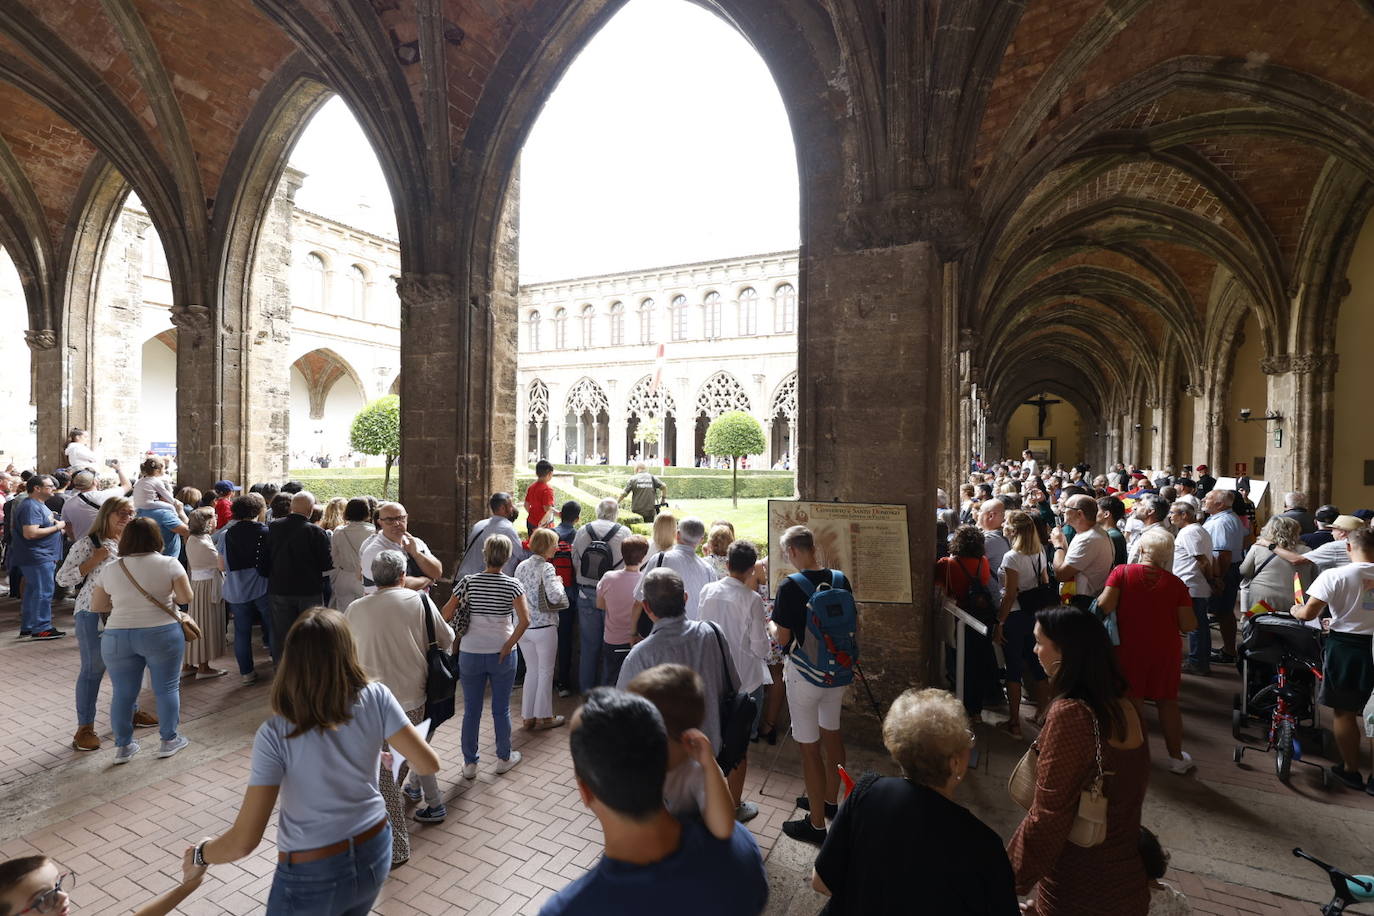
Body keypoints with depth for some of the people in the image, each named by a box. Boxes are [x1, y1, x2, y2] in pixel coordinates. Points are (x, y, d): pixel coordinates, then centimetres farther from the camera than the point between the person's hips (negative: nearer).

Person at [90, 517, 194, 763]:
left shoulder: (111, 569, 3)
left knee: (122, 692, 13)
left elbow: (96, 606, 10)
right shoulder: (169, 563, -7)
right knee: (167, 688, 9)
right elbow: (186, 598, -9)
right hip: (161, 634, -3)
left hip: (117, 637, 3)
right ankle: (169, 740, 18)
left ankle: (123, 746, 23)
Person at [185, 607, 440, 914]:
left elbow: (243, 842, -18)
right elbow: (428, 764, -13)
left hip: (313, 878, -2)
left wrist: (200, 853, 3)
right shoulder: (376, 698, -18)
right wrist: (394, 758, 9)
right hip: (374, 854, 3)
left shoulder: (275, 735, -22)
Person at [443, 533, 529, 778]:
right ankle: (504, 758, 30)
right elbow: (524, 620, -20)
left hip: (470, 654, 1)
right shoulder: (512, 584, -10)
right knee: (501, 709, 15)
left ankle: (469, 764, 25)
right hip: (502, 655, -1)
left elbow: (446, 614, -5)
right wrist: (509, 645, -10)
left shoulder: (468, 582, -6)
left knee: (471, 711, 14)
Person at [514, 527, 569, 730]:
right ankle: (543, 716, 17)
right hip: (544, 627, -6)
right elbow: (555, 596, -24)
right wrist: (559, 582, -6)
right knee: (545, 672, 8)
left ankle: (527, 716, 24)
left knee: (531, 671, 17)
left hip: (523, 627, 6)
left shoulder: (521, 566, 5)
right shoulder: (546, 568, -16)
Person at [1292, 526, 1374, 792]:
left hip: (1345, 647, -3)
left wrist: (1295, 609, 4)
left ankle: (1351, 771, 24)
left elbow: (1309, 613, -17)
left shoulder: (1335, 575, -15)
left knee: (1343, 711, 13)